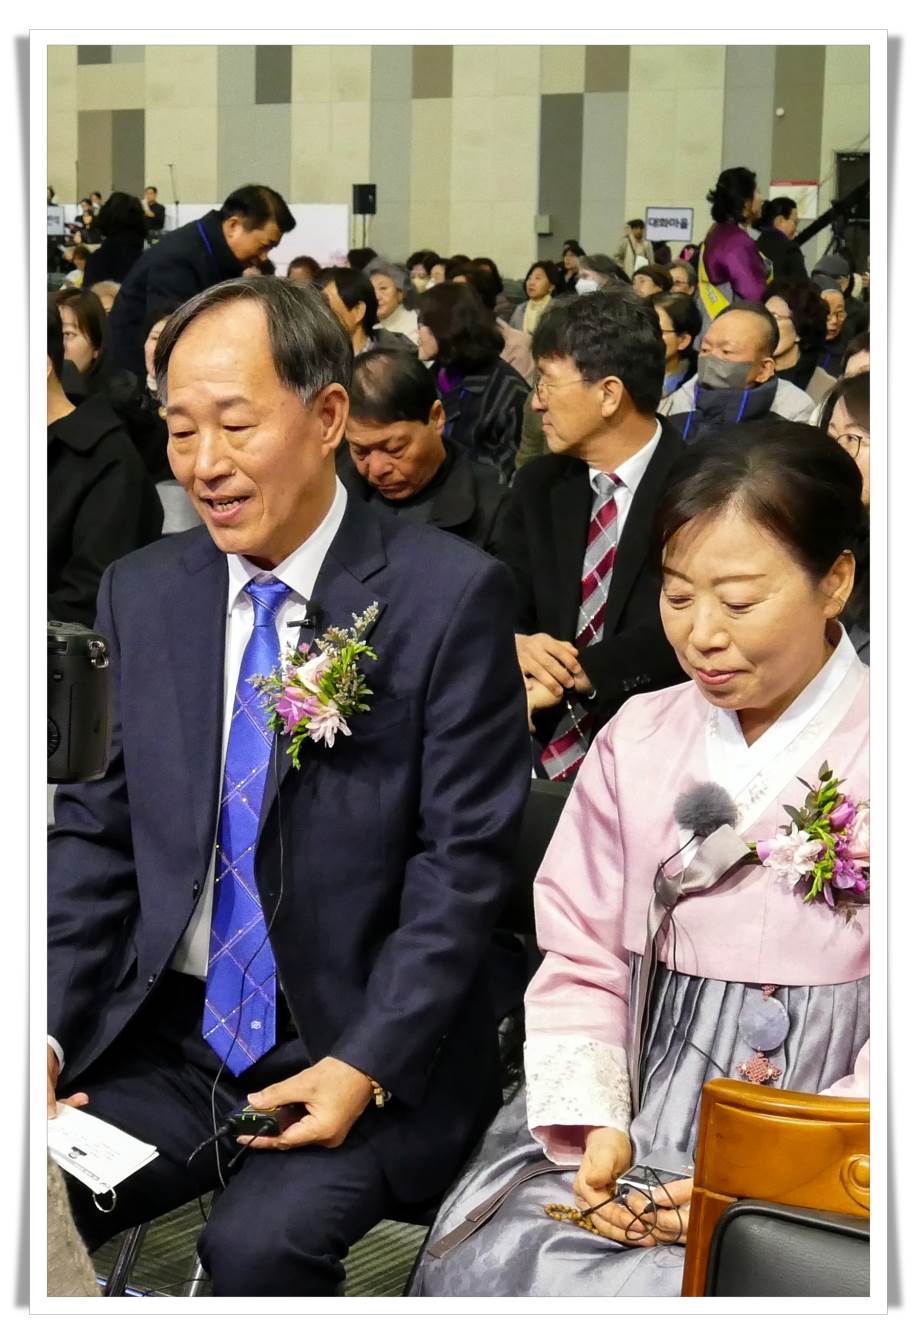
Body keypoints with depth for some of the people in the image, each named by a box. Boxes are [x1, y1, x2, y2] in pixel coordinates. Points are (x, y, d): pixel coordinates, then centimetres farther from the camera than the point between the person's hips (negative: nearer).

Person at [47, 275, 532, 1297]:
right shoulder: (141, 593, 6)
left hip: (366, 1050, -4)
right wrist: (47, 1027, -6)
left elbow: (465, 858, -9)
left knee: (257, 1243, -27)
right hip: (169, 1039, 4)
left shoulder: (449, 593, -9)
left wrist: (365, 1066, -17)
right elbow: (99, 826, 8)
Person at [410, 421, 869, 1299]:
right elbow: (580, 962, 8)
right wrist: (594, 1122, -9)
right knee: (481, 1264, -18)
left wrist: (766, 1184, -18)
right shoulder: (638, 738, 8)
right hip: (629, 1131, 4)